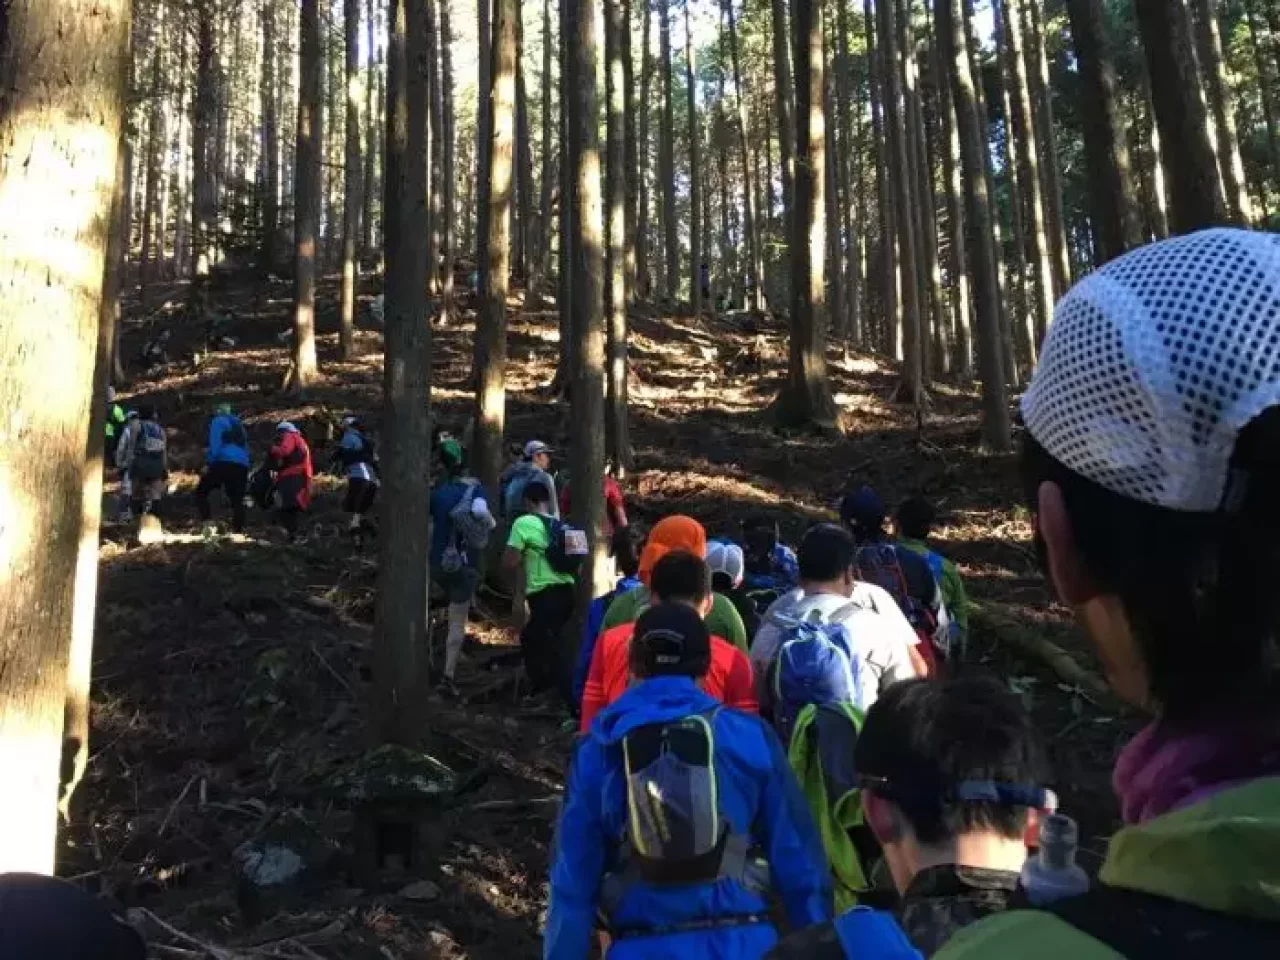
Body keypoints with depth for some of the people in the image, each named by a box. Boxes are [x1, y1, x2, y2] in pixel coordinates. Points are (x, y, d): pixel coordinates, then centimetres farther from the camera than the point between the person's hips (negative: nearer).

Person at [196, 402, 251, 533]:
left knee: (201, 492, 3)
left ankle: (208, 522, -14)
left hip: (224, 463, -6)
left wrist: (208, 463, -5)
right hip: (242, 466, 6)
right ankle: (239, 531, -3)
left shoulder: (218, 421, 8)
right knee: (237, 500, 6)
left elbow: (215, 445, -7)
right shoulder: (238, 425, 28)